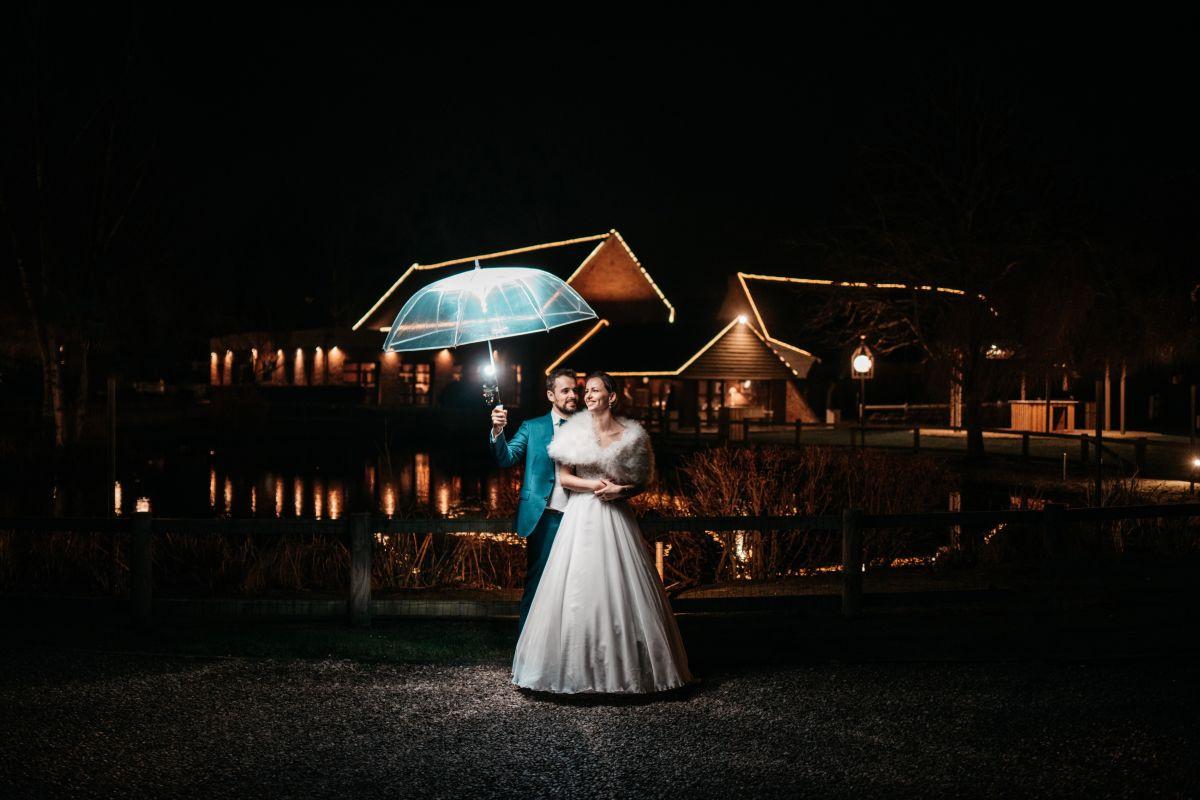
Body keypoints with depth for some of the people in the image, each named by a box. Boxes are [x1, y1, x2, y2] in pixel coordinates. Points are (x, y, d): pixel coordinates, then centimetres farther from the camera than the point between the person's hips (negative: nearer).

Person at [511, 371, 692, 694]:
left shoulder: (630, 436, 2)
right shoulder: (575, 432, 3)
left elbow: (641, 479, 8)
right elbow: (564, 477, 1)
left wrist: (620, 489, -10)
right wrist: (595, 485, -11)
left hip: (616, 517, 0)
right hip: (582, 517, 0)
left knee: (619, 587, -1)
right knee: (580, 587, -2)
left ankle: (625, 665, 10)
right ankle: (579, 666, 6)